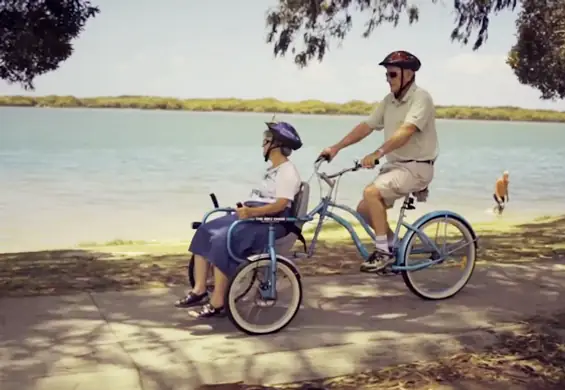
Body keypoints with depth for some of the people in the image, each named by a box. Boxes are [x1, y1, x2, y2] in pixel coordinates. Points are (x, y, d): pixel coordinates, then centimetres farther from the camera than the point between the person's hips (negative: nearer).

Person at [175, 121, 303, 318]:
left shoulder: (288, 171, -10)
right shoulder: (272, 170, 23)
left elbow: (280, 204, -22)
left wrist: (252, 212, -31)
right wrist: (245, 210, 8)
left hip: (270, 221, -10)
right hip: (252, 215, 10)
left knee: (223, 241, -29)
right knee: (204, 232, -6)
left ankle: (217, 302, -22)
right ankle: (200, 290, -7)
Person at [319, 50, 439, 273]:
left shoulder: (420, 98, -15)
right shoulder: (389, 101, 9)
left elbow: (405, 132, -30)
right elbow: (366, 127, 7)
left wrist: (377, 154, -41)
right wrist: (336, 147, -1)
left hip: (416, 167, -8)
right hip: (394, 165, 8)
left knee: (371, 193, -26)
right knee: (364, 209, 3)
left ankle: (383, 252, -15)